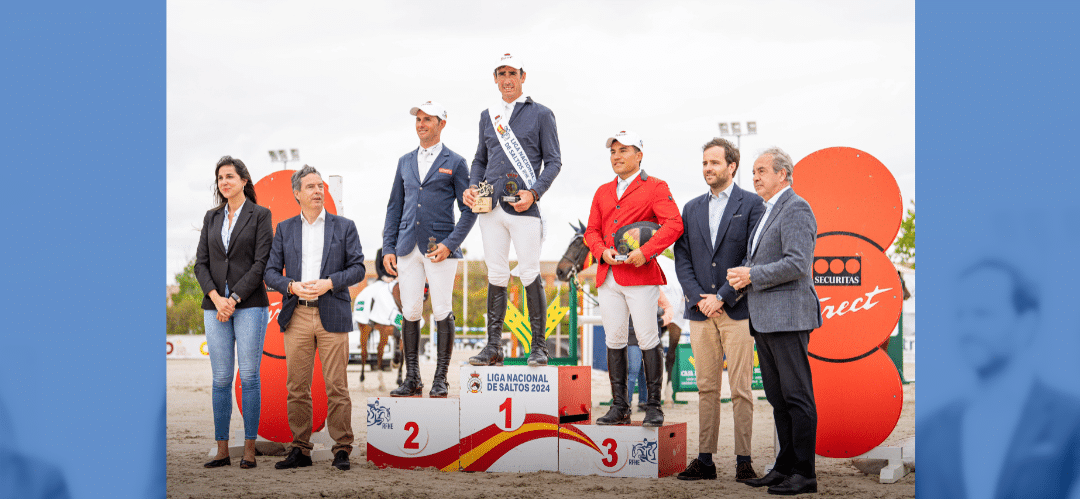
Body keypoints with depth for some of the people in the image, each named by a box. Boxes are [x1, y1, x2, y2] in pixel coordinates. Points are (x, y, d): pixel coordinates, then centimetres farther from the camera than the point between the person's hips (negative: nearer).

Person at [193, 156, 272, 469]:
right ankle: (222, 450, 8)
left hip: (249, 305, -4)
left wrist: (234, 299, -12)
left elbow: (261, 263, -7)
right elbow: (201, 263, 8)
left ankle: (249, 449, 2)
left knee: (249, 376, -3)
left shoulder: (260, 215, 1)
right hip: (215, 305, 4)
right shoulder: (211, 218, 14)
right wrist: (216, 298, -8)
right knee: (221, 379, 4)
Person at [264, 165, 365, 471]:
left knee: (336, 386, -4)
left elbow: (357, 268, 4)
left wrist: (329, 283, -11)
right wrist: (292, 286, -11)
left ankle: (342, 449, 3)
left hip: (332, 315, -2)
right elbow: (271, 272, 9)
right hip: (297, 316, 2)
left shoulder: (344, 226, 8)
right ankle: (300, 450, 10)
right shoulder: (284, 229, 13)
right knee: (297, 388, 3)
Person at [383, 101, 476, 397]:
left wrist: (450, 244, -12)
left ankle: (441, 379, 4)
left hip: (440, 247, -4)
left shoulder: (455, 163, 4)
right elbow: (394, 207, 17)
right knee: (410, 313, 2)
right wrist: (388, 248, 8)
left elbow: (468, 210, 1)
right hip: (408, 248, 4)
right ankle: (412, 379, 8)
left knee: (442, 312, -3)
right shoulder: (405, 162, 16)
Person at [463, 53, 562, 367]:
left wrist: (534, 193, -12)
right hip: (491, 206, 4)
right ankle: (494, 347, 9)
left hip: (523, 206, -4)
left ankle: (539, 346, 2)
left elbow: (553, 161, 2)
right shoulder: (488, 116, 18)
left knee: (530, 275, -5)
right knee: (496, 276, 5)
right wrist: (472, 187, 4)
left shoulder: (540, 114, 4)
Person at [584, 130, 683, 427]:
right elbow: (591, 230, 18)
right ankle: (619, 407, 10)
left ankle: (654, 407, 1)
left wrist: (646, 251, -20)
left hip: (641, 275, -5)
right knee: (614, 341, 5)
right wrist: (602, 251, -3)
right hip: (608, 277, 6)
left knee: (648, 340, -5)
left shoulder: (655, 188, 1)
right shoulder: (602, 193, 20)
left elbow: (674, 224, -11)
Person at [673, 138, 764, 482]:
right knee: (706, 388, 7)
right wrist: (698, 297, -4)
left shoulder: (751, 204, 0)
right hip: (700, 311, 4)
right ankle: (705, 460, 11)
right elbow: (682, 259, 11)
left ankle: (744, 462, 1)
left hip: (737, 310, -4)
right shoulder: (691, 209, 15)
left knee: (740, 389, -3)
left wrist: (723, 297, -12)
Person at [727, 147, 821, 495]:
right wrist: (741, 275, 7)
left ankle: (804, 473, -2)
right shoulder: (766, 212, 21)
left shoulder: (796, 209, -9)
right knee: (777, 398, 11)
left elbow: (797, 263, -20)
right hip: (764, 320, 10)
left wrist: (751, 275, -15)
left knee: (797, 397, -6)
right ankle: (785, 467, 17)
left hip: (788, 316, -10)